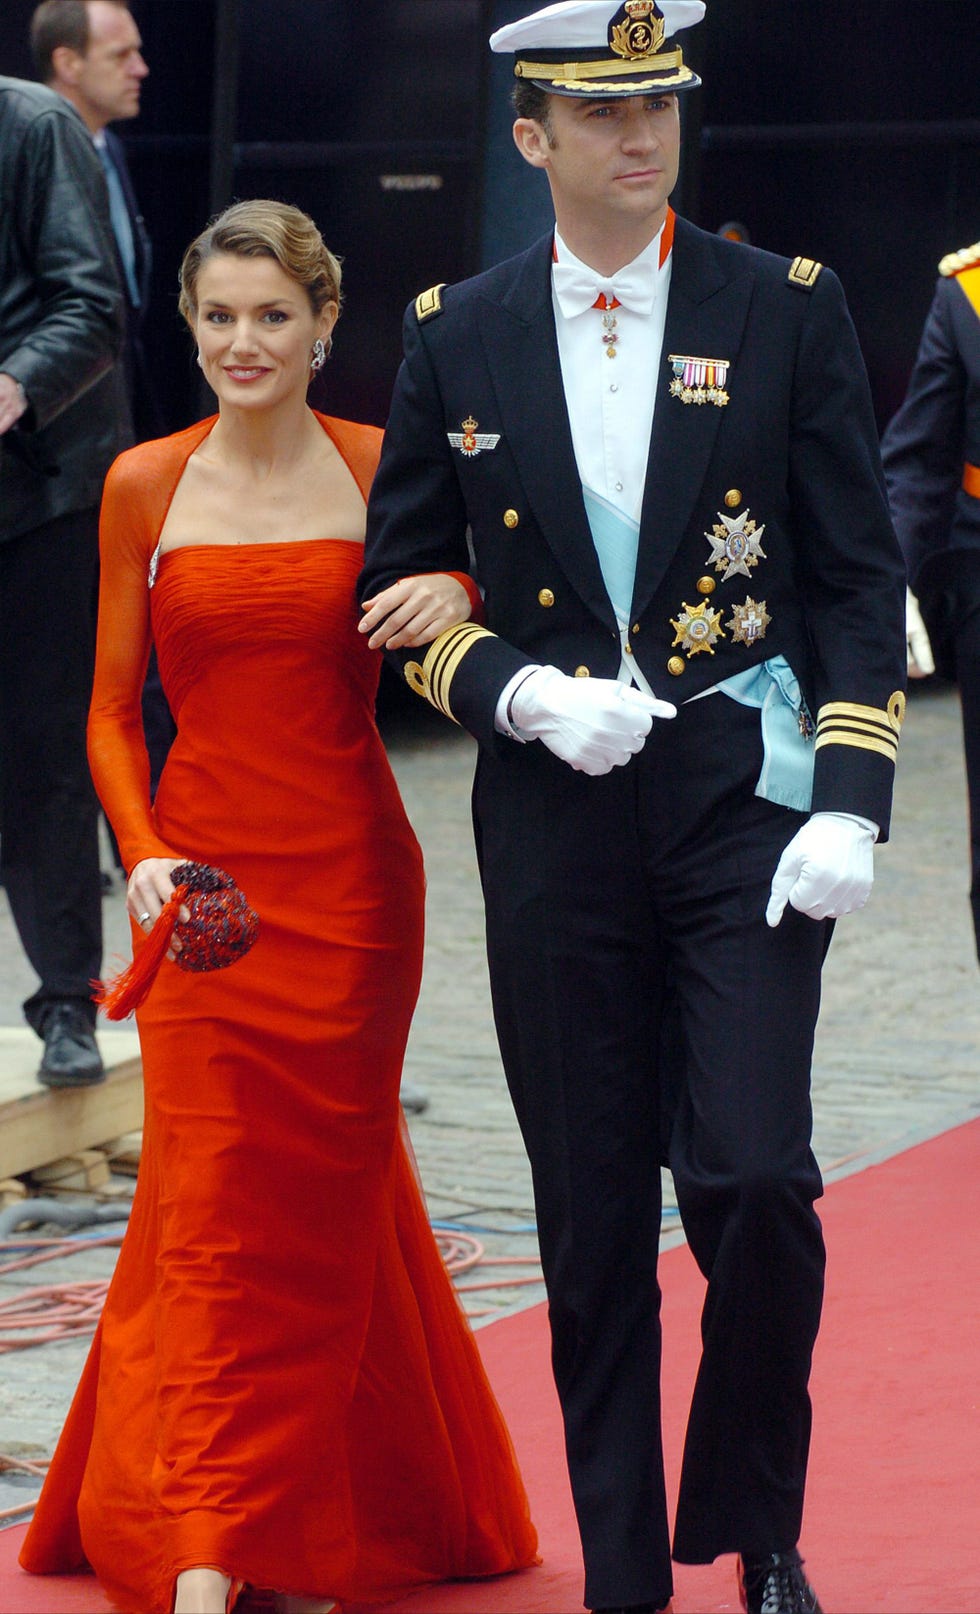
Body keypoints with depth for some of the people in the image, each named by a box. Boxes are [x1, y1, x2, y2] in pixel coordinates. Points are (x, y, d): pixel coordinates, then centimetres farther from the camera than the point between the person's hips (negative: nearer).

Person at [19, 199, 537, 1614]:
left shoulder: (380, 472, 0)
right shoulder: (145, 487, 3)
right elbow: (113, 707, 5)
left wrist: (446, 604, -21)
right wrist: (143, 852, -10)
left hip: (350, 877, 0)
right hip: (205, 884, 0)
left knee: (324, 1198, 7)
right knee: (212, 1210, -5)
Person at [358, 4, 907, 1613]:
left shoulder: (789, 308, 2)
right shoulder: (456, 338, 5)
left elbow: (860, 575, 1)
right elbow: (401, 587, 11)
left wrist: (849, 802, -9)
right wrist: (521, 694, -8)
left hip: (747, 804, -2)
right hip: (554, 820, 2)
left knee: (756, 1182, -13)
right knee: (592, 1225, 5)